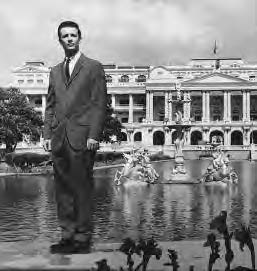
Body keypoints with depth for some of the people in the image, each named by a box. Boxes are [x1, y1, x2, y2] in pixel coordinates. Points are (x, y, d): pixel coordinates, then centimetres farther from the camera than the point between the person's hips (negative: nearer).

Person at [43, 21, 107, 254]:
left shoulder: (93, 67, 5)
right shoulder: (55, 72, 21)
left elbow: (99, 104, -2)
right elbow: (50, 106, 19)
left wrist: (94, 135, -12)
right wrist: (48, 134, 8)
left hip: (82, 137, -5)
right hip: (59, 138, 5)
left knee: (82, 189, -4)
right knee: (63, 190, 5)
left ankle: (83, 238, 3)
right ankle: (68, 236, 12)